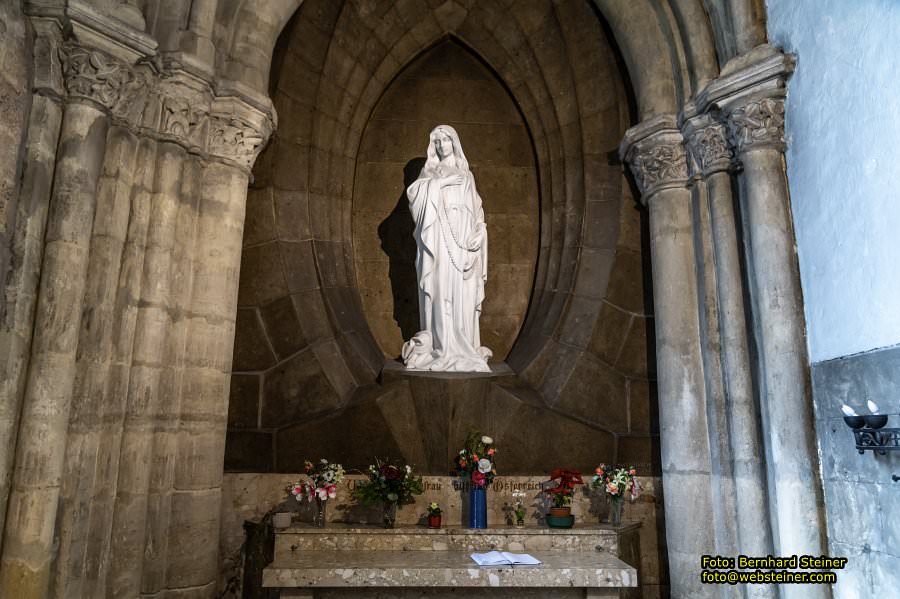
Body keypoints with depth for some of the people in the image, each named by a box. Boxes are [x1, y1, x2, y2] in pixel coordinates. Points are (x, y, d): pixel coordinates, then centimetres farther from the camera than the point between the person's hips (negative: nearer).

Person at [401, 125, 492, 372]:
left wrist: (476, 235, -5)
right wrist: (438, 183, -14)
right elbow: (413, 192, -5)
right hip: (436, 241, -1)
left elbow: (475, 211, 9)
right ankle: (439, 345, -2)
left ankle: (461, 345, 2)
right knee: (438, 291, -6)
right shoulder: (429, 173, 13)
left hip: (460, 242, 1)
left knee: (461, 293, -3)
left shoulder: (465, 175, 16)